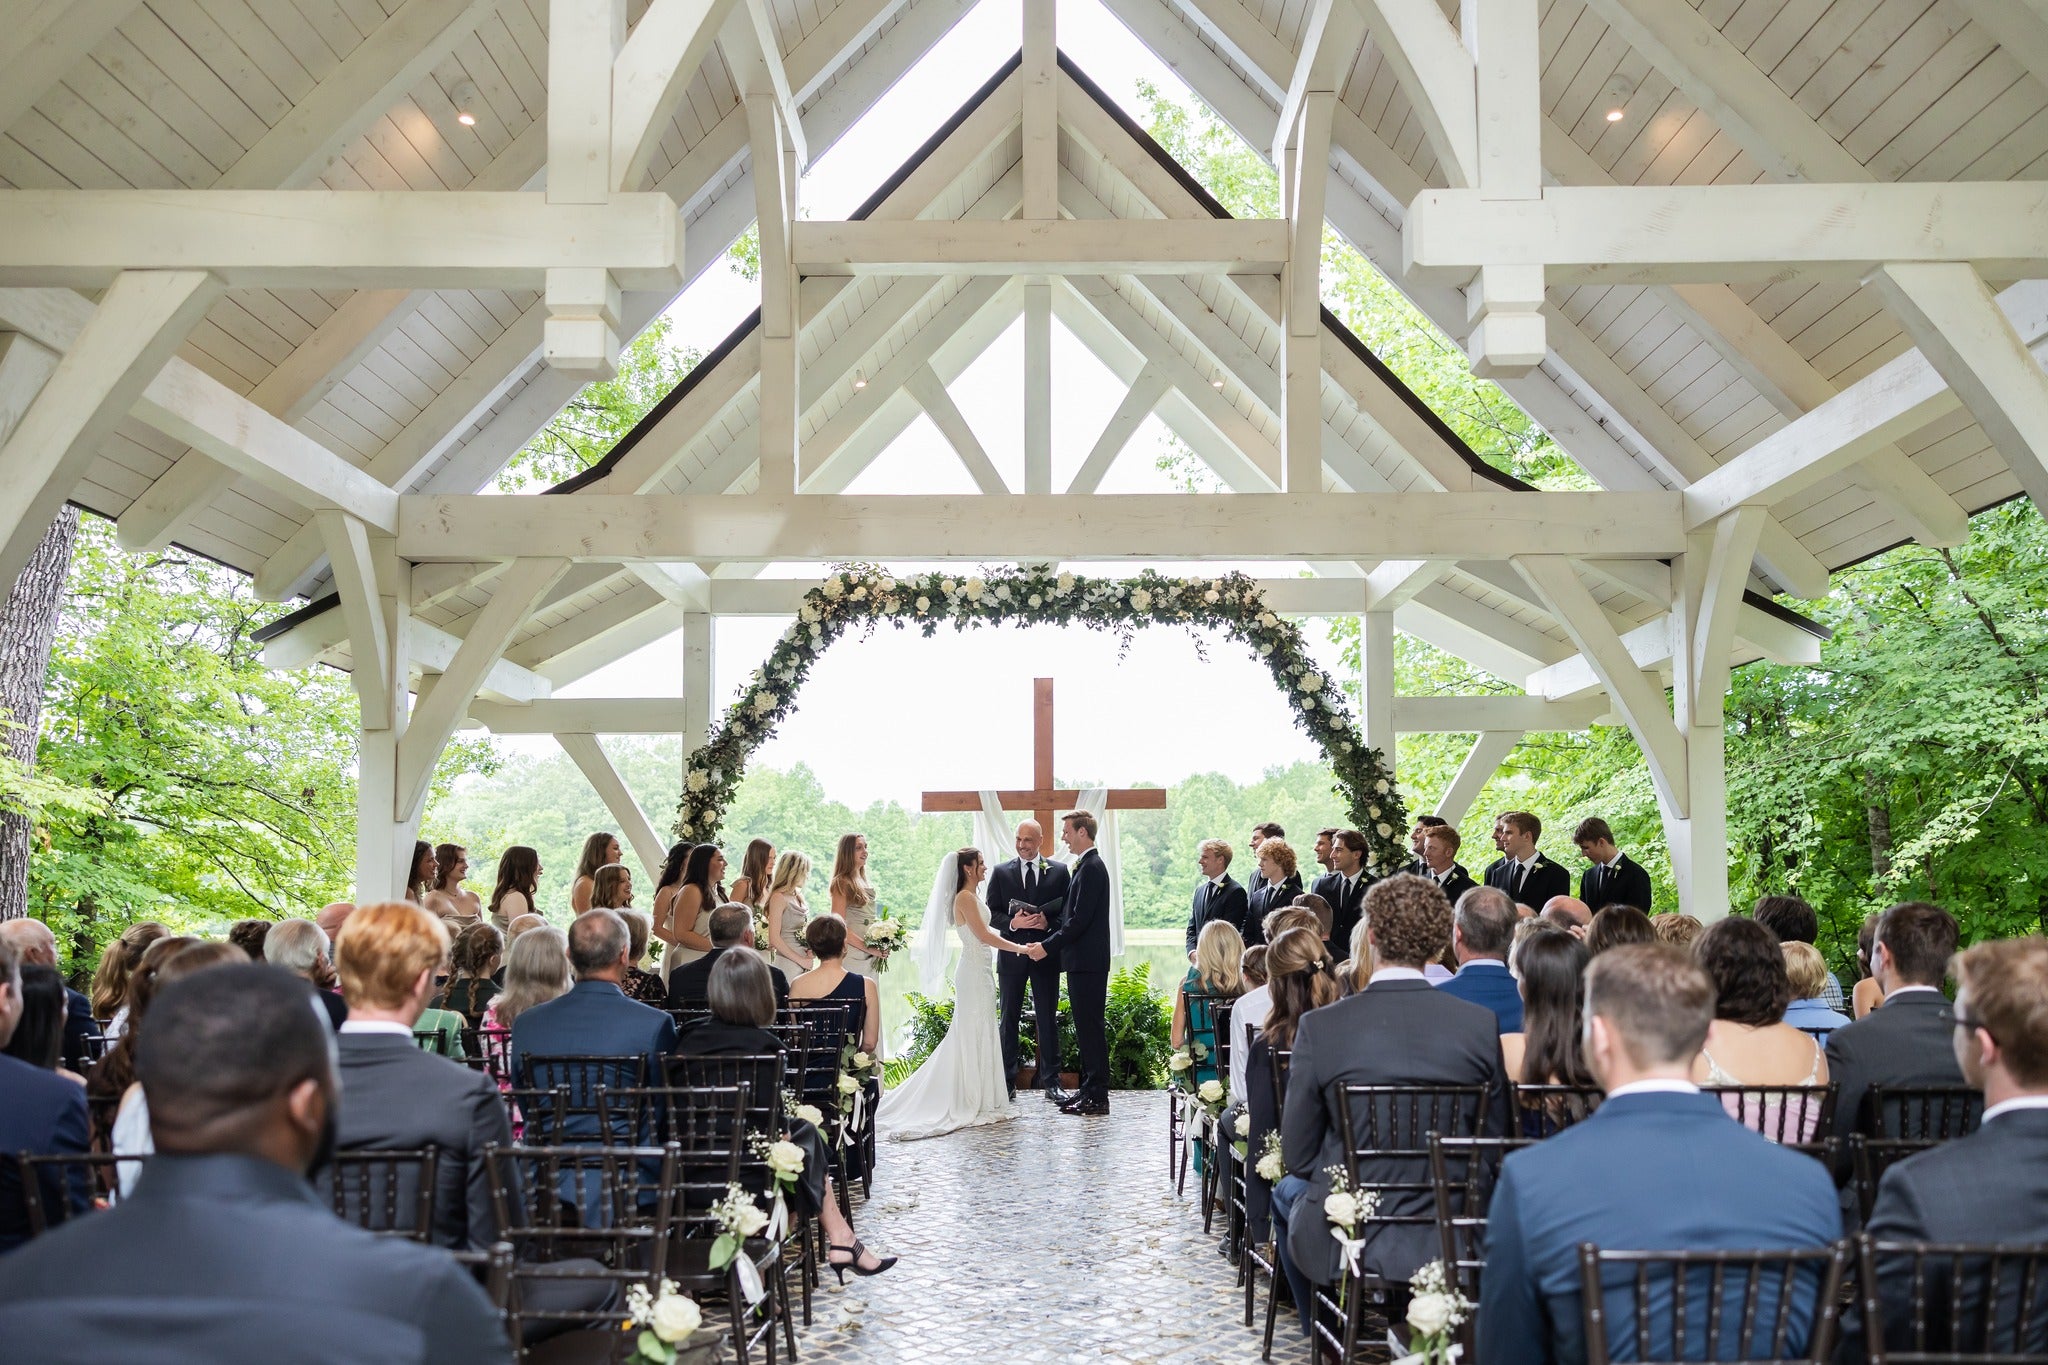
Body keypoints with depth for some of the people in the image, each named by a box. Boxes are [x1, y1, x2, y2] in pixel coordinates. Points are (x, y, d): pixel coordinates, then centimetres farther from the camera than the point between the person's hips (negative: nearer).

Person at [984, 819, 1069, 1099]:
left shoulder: (1059, 871, 4)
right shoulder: (1001, 873, 5)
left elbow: (1068, 910, 2)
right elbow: (991, 914, 3)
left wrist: (1048, 922, -16)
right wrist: (1013, 923, -16)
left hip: (1046, 954, 0)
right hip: (1012, 955, 1)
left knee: (1048, 1019, 5)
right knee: (1009, 1018, 6)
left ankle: (1050, 1081, 11)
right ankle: (1007, 1080, 11)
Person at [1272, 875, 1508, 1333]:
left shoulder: (1320, 1026, -15)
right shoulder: (1482, 1024, -10)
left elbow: (1298, 1154, -8)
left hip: (1345, 1243, -2)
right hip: (1451, 1241, 2)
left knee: (1288, 1190, 32)